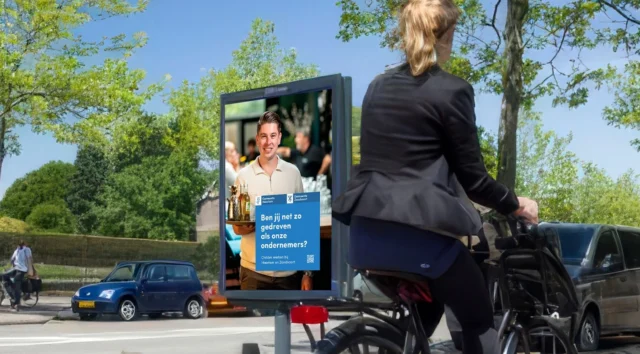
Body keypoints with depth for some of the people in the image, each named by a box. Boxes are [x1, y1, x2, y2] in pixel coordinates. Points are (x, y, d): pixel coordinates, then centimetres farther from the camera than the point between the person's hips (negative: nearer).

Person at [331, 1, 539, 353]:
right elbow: (473, 178, -3)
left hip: (366, 231, 7)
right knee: (479, 320, 11)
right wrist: (515, 204, 14)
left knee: (424, 312, 28)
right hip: (418, 231, -7)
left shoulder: (377, 86, 14)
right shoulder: (451, 90, -6)